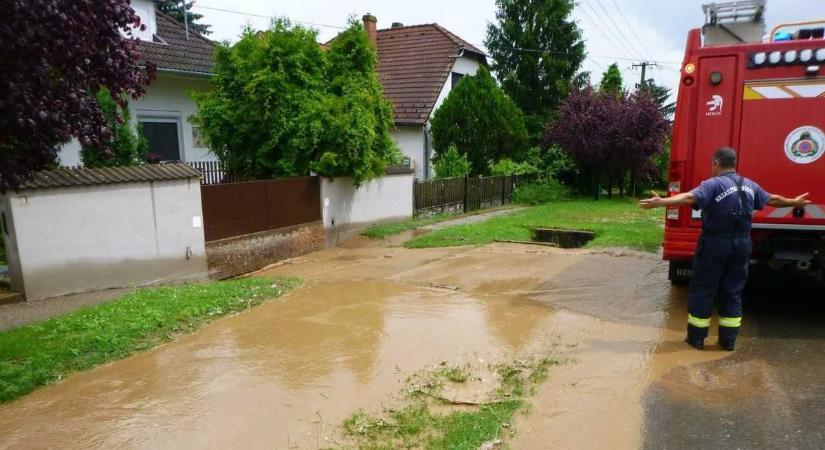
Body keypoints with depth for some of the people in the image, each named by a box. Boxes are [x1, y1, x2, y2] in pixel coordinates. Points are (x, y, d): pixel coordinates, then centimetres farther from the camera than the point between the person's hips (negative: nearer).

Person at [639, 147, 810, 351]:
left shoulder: (714, 184, -12)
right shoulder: (750, 185, 10)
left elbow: (690, 197, -31)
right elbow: (772, 199, 27)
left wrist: (661, 202, -42)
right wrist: (794, 202, 47)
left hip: (715, 244, -6)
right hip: (742, 244, 6)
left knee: (702, 290, 5)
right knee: (733, 292, 15)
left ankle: (696, 337, 11)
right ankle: (728, 340, 20)